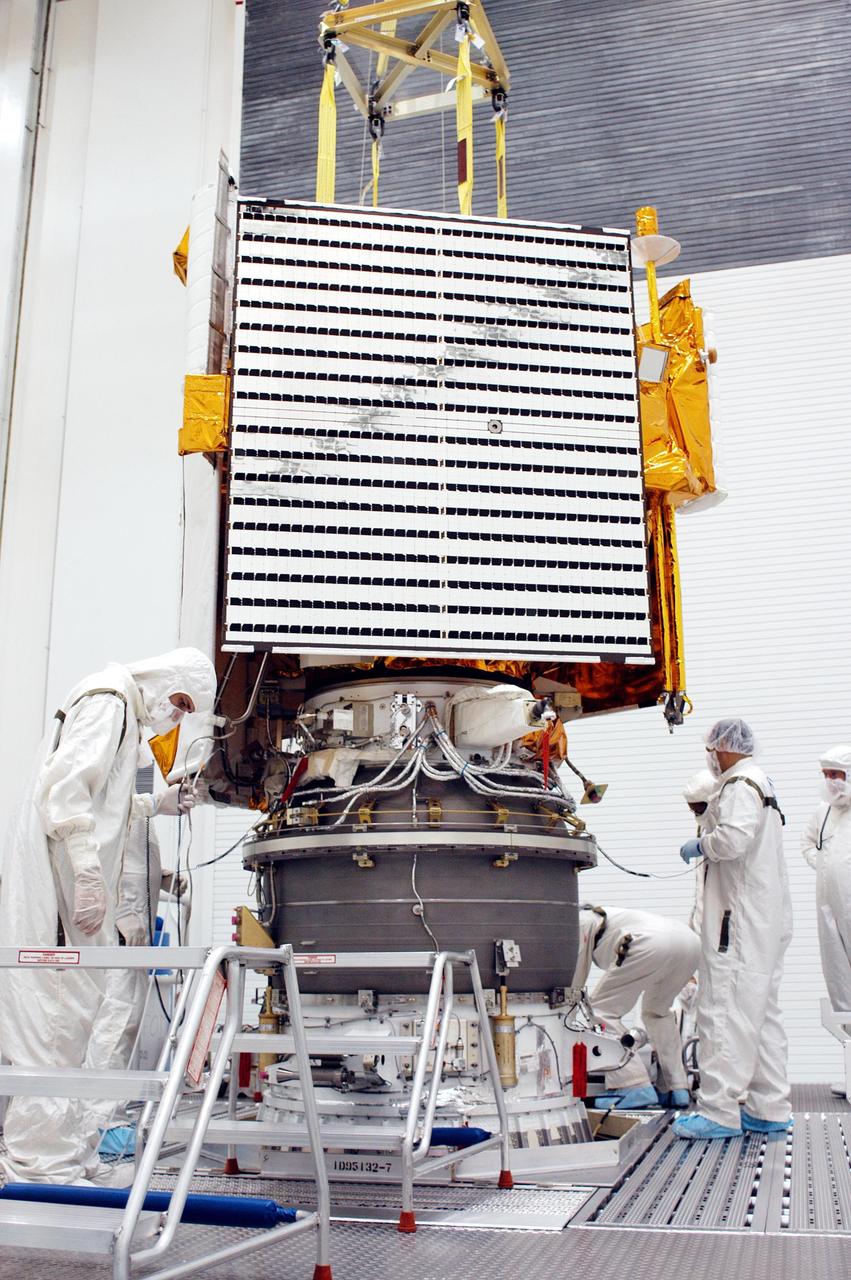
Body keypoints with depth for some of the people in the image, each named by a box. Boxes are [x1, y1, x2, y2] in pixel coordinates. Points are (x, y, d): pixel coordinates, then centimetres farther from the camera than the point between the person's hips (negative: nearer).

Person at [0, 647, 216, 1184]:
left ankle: (71, 1150, 19)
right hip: (58, 881, -11)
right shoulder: (108, 703, -8)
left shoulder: (123, 714, 23)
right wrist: (87, 872, -25)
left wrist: (156, 804, 35)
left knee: (77, 1013, 12)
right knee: (59, 1011, -9)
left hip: (71, 880, 11)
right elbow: (65, 787, -20)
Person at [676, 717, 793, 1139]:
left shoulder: (740, 785, -11)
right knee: (762, 1012, 13)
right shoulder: (761, 784, 22)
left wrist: (700, 844, -10)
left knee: (725, 1009, -9)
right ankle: (769, 1110, 17)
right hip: (769, 917, 11)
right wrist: (708, 847, 19)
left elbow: (734, 838, -26)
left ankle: (719, 1111, -8)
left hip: (740, 916, -11)